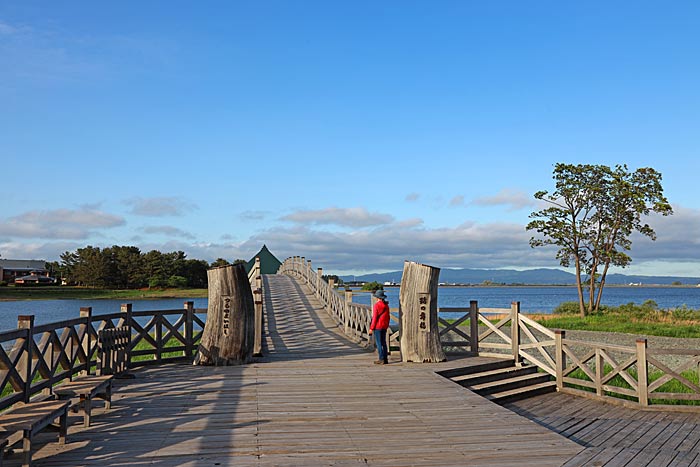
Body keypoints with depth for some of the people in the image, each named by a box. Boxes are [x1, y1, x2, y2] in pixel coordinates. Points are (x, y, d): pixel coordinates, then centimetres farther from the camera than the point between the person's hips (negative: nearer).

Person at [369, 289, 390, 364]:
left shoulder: (377, 305, -14)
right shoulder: (386, 305, 7)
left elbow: (375, 317, -15)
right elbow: (388, 317, 13)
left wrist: (371, 328, -11)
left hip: (377, 327, -7)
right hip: (384, 327, 7)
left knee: (379, 343, -3)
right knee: (383, 343, 12)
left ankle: (381, 359, -5)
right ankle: (385, 359, 14)